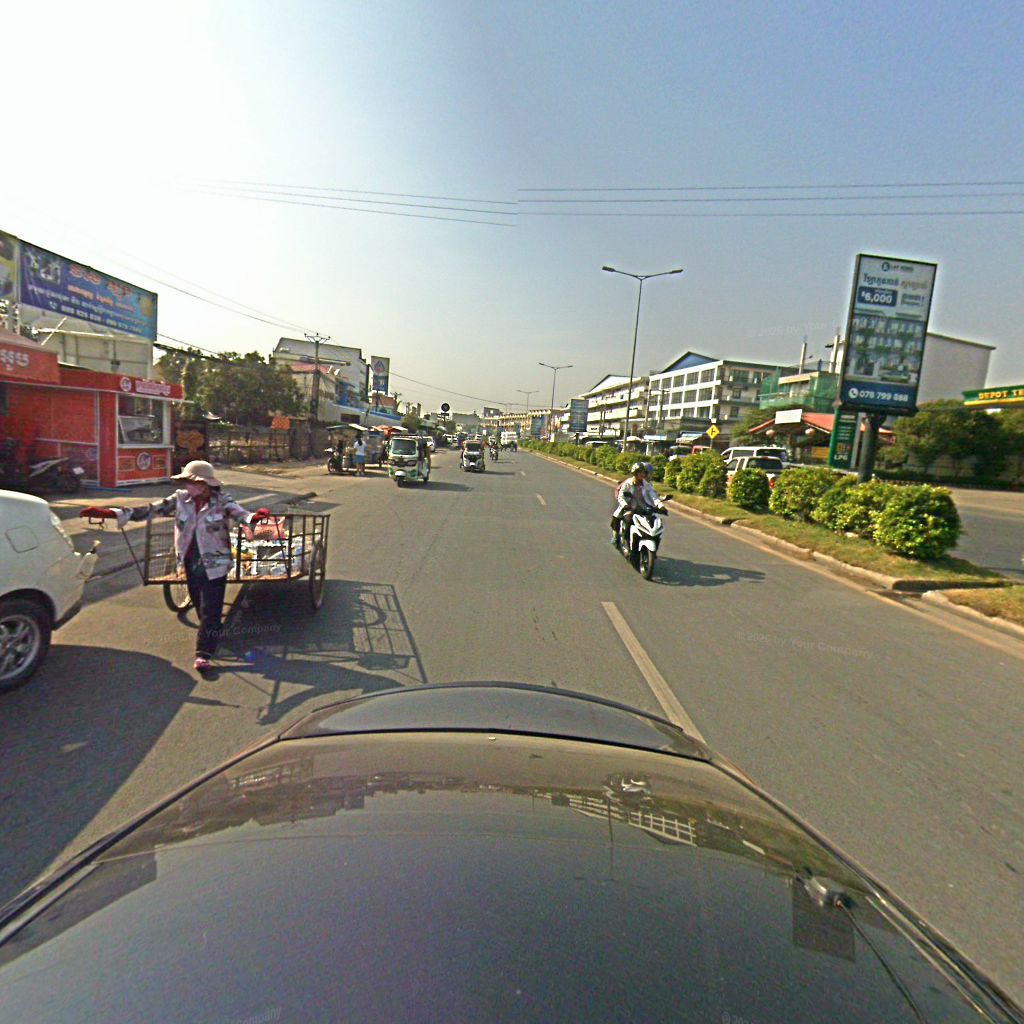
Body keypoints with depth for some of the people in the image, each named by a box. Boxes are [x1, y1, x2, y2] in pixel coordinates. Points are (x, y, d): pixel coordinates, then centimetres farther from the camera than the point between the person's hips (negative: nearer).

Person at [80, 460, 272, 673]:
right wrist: (110, 513, -12)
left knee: (210, 611, -3)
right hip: (191, 563, 4)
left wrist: (255, 517, -53)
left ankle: (203, 654, 2)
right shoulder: (180, 499, -2)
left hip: (214, 565, -4)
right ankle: (213, 634, 39)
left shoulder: (222, 502, -12)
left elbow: (240, 514, -28)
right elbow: (150, 510, -4)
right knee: (200, 607, 17)